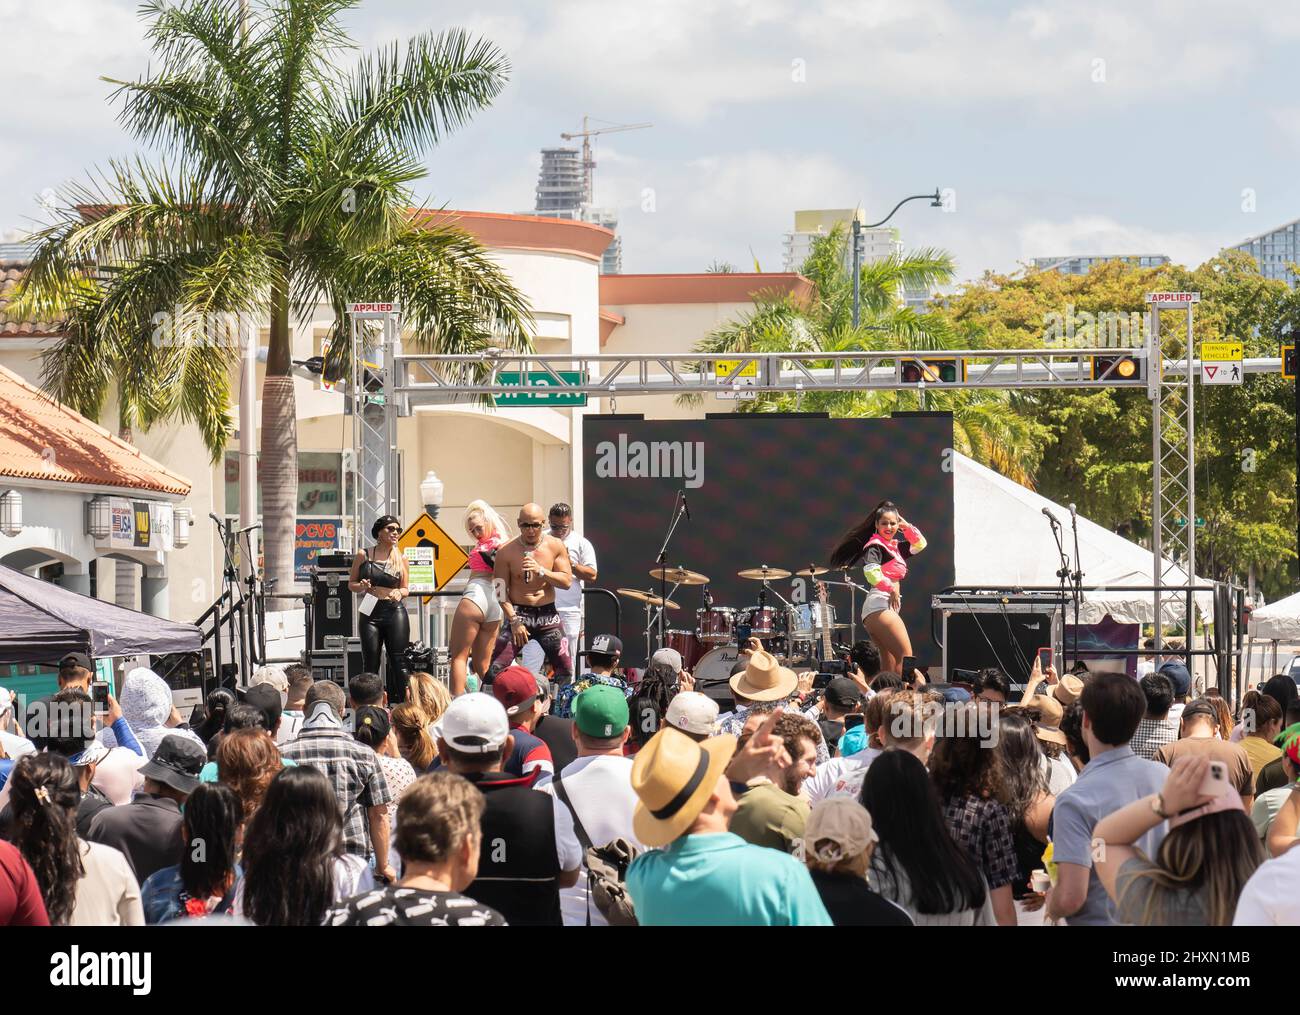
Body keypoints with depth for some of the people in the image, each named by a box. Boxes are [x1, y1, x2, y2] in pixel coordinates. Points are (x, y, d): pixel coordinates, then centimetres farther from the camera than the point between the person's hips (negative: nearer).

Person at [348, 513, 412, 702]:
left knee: (398, 662, -5)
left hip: (395, 612, 0)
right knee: (370, 663, -1)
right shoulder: (363, 556, 5)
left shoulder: (401, 559, 7)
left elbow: (406, 589, 14)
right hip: (370, 613, 0)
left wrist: (399, 592, -9)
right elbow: (351, 583, 11)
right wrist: (361, 586, -10)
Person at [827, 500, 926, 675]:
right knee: (905, 656, -16)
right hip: (880, 606, -10)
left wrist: (905, 526, 16)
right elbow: (871, 572, -24)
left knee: (890, 664, 8)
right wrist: (892, 588, -17)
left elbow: (920, 544, 27)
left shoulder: (895, 546, 19)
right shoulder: (875, 546, -7)